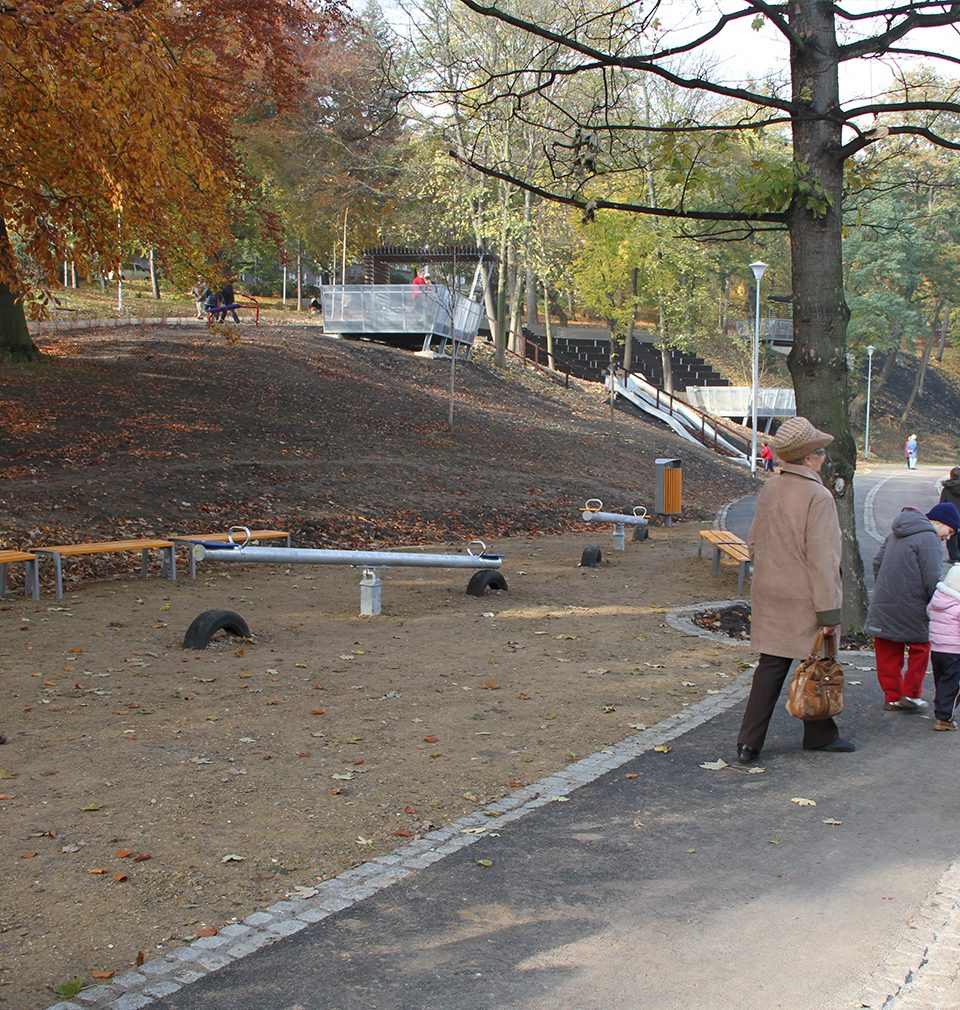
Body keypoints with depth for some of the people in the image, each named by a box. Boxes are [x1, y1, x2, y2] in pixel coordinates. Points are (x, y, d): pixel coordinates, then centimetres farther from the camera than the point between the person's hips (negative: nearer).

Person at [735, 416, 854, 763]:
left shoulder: (769, 489, 4)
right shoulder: (818, 497, -18)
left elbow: (754, 542, 14)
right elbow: (821, 560, -19)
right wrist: (830, 612, -16)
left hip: (770, 595, 6)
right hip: (804, 600, -6)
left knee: (770, 666, 10)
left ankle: (748, 743, 7)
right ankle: (819, 735, 26)